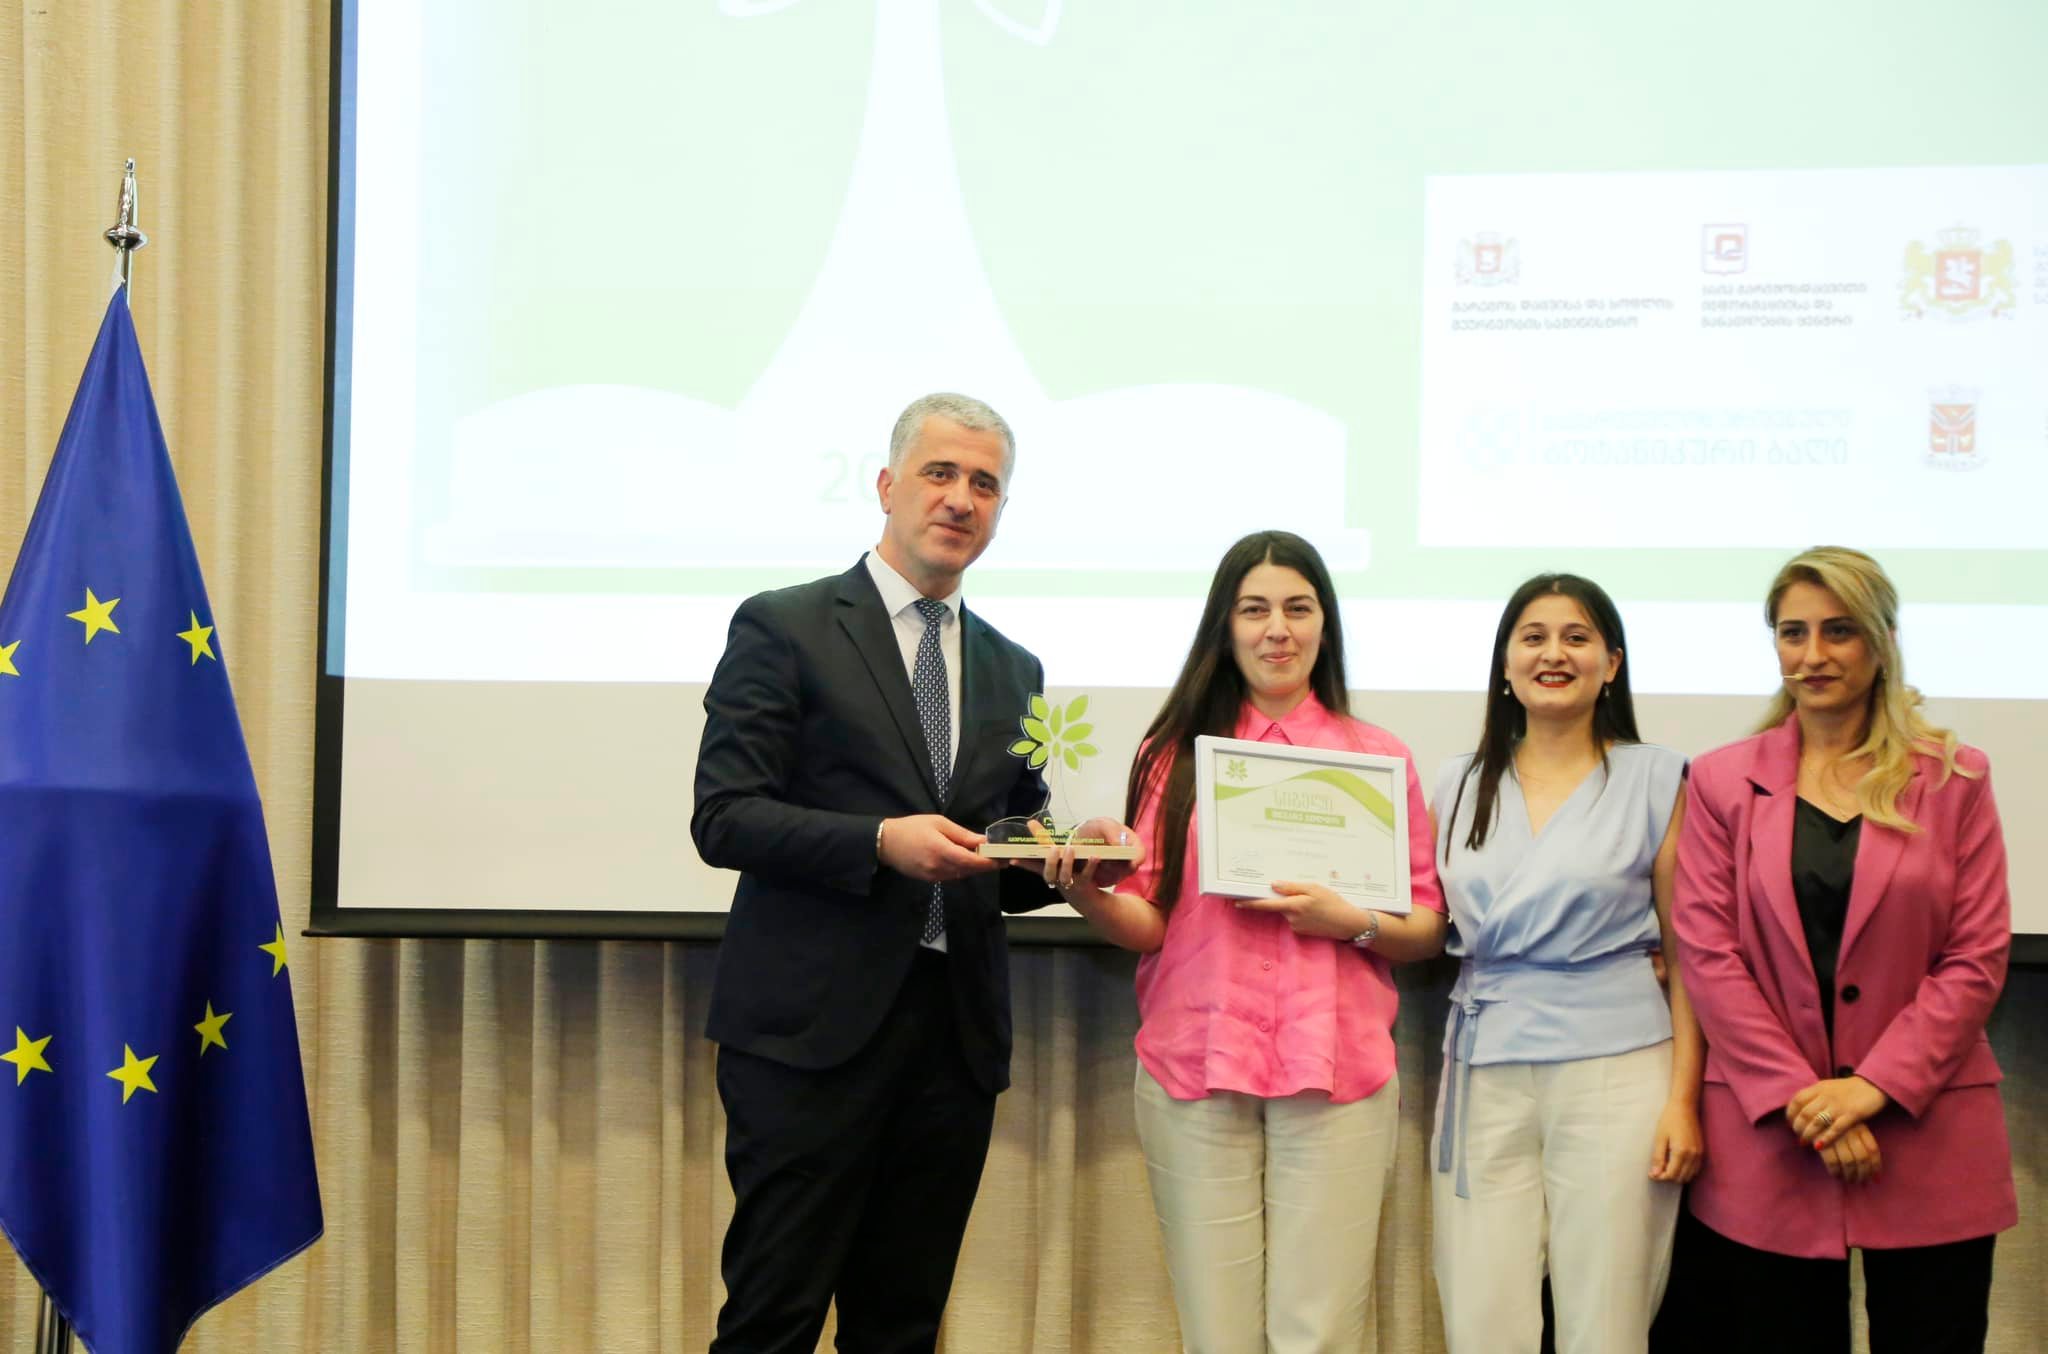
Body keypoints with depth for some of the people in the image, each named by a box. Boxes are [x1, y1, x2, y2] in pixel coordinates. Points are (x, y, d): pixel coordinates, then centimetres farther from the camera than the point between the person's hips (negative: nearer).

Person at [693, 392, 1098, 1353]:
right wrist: (881, 841, -20)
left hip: (957, 1032, 5)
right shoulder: (784, 628, 0)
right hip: (812, 1027, -5)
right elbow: (723, 818, -8)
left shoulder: (1012, 671, 17)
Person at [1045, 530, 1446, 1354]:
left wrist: (1354, 922, -11)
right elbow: (1147, 923, 2)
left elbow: (1428, 930, 8)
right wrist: (1086, 892, -18)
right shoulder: (1175, 752, 6)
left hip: (1336, 1072, 0)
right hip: (1195, 1069, 0)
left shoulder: (1380, 758, 7)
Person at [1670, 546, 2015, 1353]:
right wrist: (1802, 1101, -10)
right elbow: (1707, 954, -1)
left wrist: (1874, 1087, -11)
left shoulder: (1954, 780, 6)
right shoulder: (1722, 782, 6)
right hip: (1766, 1142, 0)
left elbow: (1977, 958, 0)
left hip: (1929, 1140, 0)